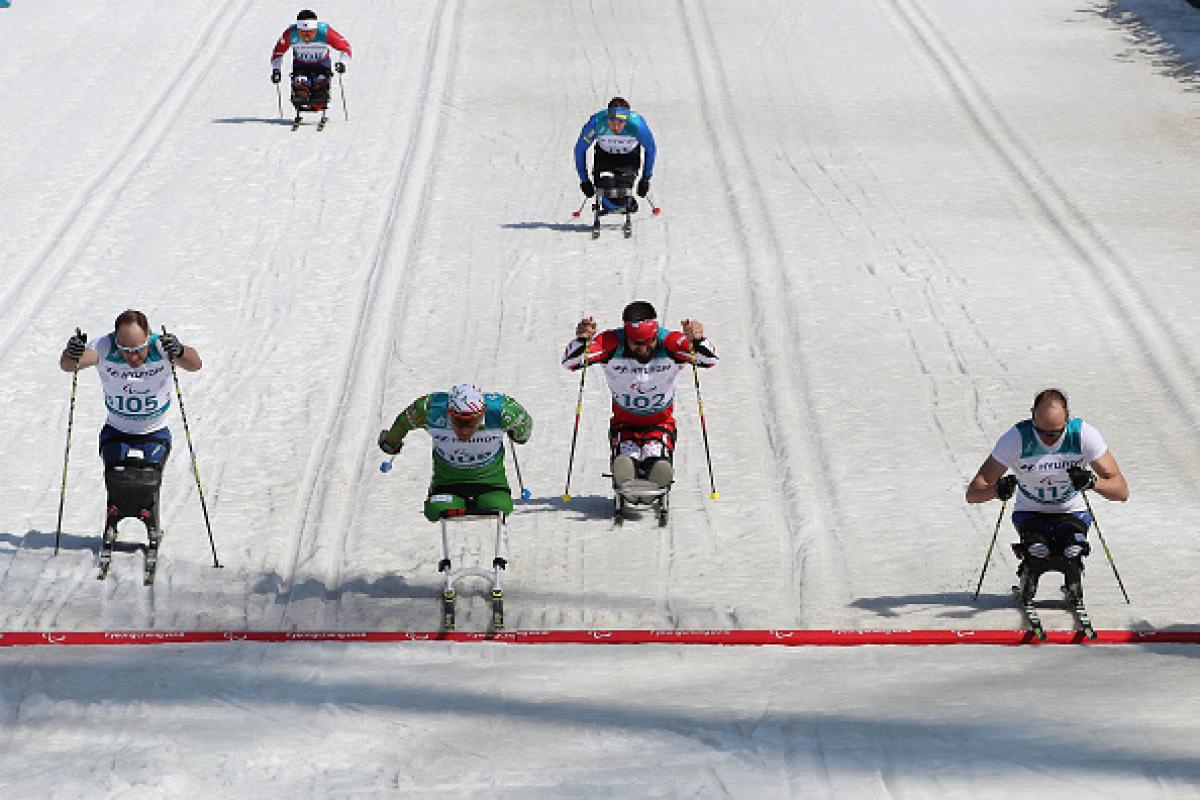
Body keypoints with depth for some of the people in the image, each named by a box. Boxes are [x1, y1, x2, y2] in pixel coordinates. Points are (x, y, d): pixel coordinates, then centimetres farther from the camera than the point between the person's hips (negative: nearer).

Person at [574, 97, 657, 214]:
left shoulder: (637, 124, -31)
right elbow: (580, 150, -12)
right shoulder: (597, 122, -30)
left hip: (629, 159, -1)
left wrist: (646, 178, -5)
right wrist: (584, 180, -8)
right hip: (604, 157, 1)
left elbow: (651, 150, -10)